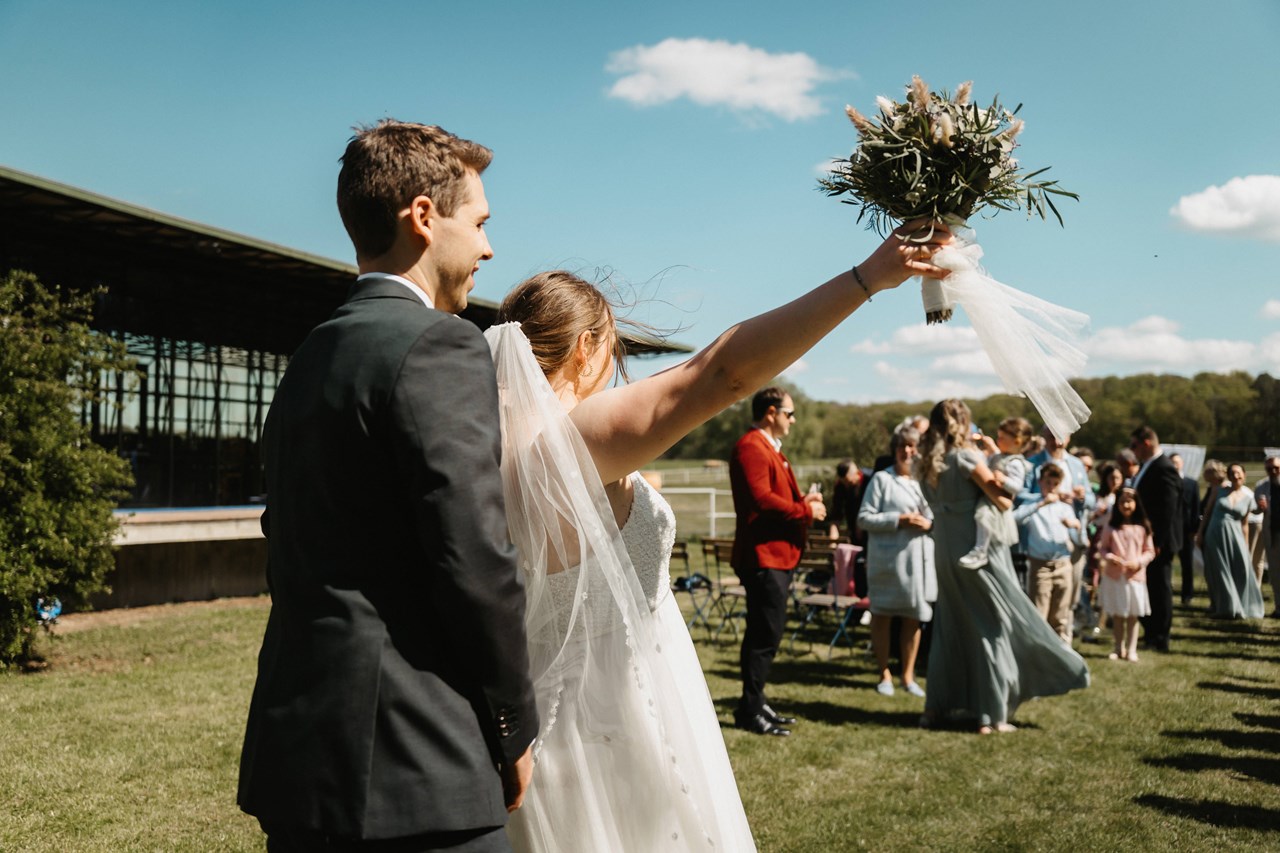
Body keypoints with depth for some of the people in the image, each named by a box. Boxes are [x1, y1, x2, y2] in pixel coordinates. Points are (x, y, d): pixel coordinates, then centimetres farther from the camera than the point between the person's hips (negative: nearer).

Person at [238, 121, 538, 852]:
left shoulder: (310, 358, 13)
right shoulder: (440, 346, -13)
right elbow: (475, 561, -18)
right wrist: (516, 729, -4)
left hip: (301, 741, 9)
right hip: (412, 766, -8)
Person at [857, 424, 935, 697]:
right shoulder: (882, 479, 0)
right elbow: (864, 518, -6)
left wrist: (929, 523, -4)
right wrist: (898, 520, -16)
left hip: (919, 559, 4)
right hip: (887, 559, -4)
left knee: (913, 618, 9)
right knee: (882, 615, 4)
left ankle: (908, 675, 21)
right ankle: (884, 674, 17)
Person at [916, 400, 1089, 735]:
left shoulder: (925, 464, 6)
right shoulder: (966, 456, -13)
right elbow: (1003, 500, -14)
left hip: (944, 552, 7)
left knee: (948, 628, 16)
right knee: (992, 627, 3)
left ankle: (937, 707, 18)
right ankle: (991, 715, 5)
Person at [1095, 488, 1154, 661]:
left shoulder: (1142, 527, -1)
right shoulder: (1110, 526, 0)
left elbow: (1150, 551, 3)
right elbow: (1102, 548, 4)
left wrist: (1139, 562, -14)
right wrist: (1110, 557, -16)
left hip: (1135, 576, -1)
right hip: (1114, 576, 1)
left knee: (1132, 615, 4)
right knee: (1117, 614, 8)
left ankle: (1131, 650, 12)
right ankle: (1118, 648, 19)